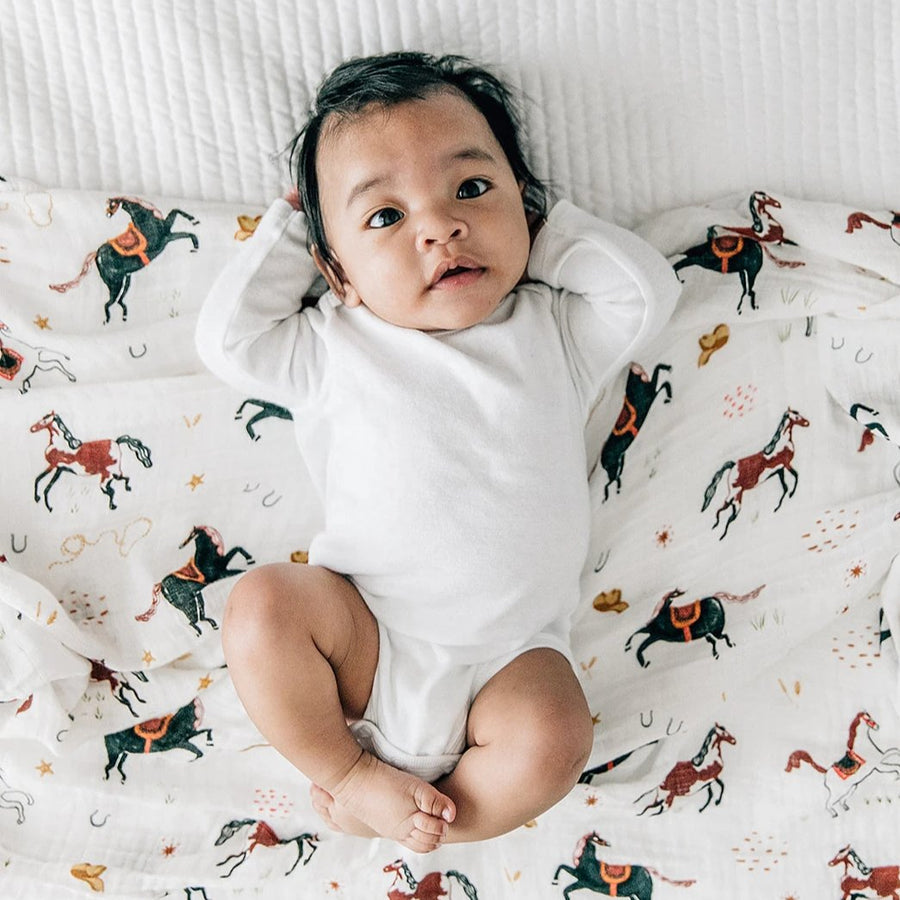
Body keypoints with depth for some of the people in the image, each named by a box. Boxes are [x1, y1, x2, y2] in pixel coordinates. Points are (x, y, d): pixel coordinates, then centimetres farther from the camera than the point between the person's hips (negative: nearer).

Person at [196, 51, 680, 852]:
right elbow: (227, 336, -2)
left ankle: (387, 814, -3)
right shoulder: (337, 349, 3)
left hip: (509, 654, 0)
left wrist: (543, 227, 3)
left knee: (554, 738, -26)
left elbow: (648, 291, -4)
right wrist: (287, 230, 5)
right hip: (366, 641, 0)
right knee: (262, 605, -25)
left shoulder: (553, 333, 5)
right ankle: (352, 770, -4)